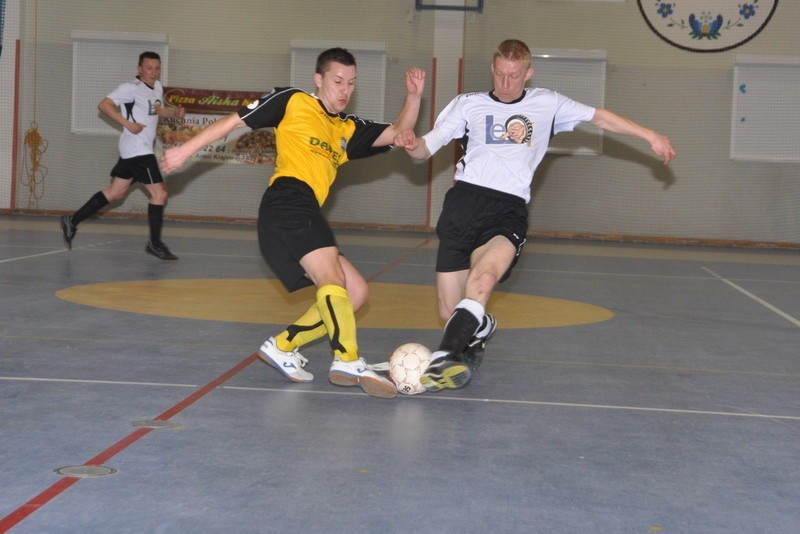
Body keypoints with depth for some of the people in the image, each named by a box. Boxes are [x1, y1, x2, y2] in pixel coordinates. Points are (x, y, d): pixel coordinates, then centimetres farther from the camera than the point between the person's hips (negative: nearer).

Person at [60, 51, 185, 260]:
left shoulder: (157, 87, 13)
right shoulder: (131, 88, -13)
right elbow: (104, 105, -17)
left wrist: (175, 112, 11)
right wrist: (128, 123, -24)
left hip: (141, 150, 9)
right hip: (137, 150, -9)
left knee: (115, 192, 14)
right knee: (159, 193, -8)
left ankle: (72, 221, 20)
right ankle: (155, 243, 0)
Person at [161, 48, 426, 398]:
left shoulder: (349, 130, 25)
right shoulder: (293, 102, 8)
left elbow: (397, 134, 16)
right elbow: (234, 121, 10)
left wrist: (413, 97, 0)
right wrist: (185, 150, 8)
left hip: (306, 216, 8)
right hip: (287, 202, -8)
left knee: (356, 292, 7)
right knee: (331, 275, -26)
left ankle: (282, 346, 8)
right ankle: (348, 362, -37)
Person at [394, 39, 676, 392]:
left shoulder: (547, 104, 16)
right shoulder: (468, 104, 15)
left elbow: (599, 118, 23)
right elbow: (425, 150, 11)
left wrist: (649, 136, 17)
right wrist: (410, 144, -12)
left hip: (509, 208, -1)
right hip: (465, 200, 1)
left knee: (484, 276, -34)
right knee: (450, 312, -1)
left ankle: (443, 359, -39)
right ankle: (479, 328, 33)